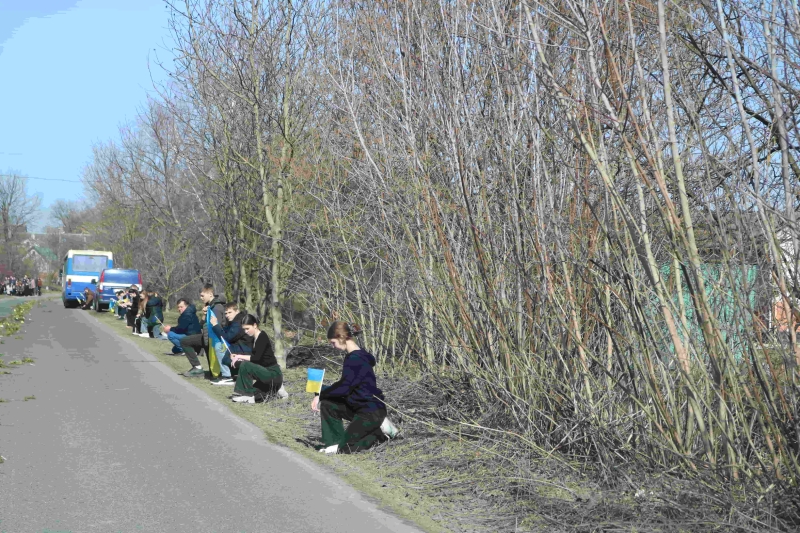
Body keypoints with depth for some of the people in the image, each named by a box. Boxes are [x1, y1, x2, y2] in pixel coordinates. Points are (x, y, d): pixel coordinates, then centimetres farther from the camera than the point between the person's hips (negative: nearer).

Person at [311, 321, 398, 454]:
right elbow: (345, 385, 15)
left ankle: (379, 432, 5)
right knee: (327, 405, 2)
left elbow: (344, 386, -22)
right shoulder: (356, 356, 10)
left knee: (345, 447, -7)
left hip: (372, 411, -10)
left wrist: (320, 395, -10)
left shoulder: (355, 359, -21)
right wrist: (322, 394, 4)